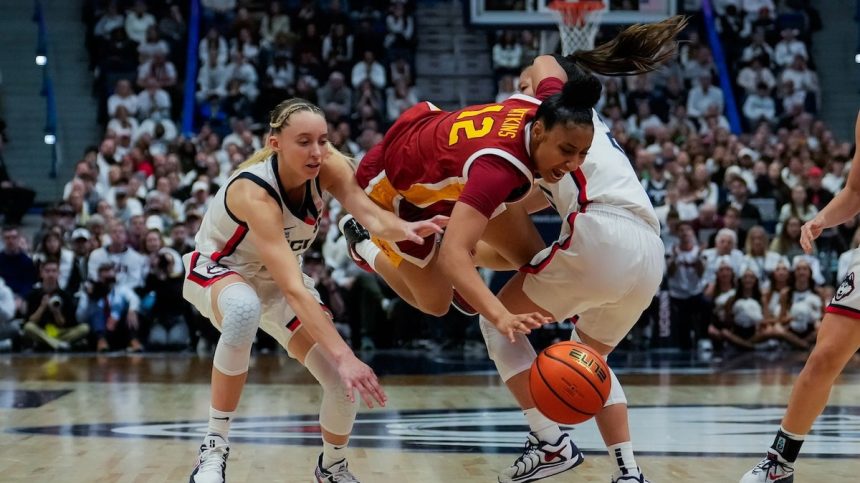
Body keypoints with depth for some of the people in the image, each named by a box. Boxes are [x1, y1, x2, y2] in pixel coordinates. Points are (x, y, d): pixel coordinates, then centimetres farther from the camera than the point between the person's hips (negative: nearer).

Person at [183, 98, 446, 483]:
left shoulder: (328, 167, -20)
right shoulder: (253, 192, -37)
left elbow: (371, 215, -34)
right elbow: (293, 291, -44)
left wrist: (404, 228, -58)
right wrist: (343, 355, -52)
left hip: (276, 279, 6)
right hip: (218, 270, -6)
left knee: (346, 384, -8)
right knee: (245, 308, -43)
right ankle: (214, 448, -30)